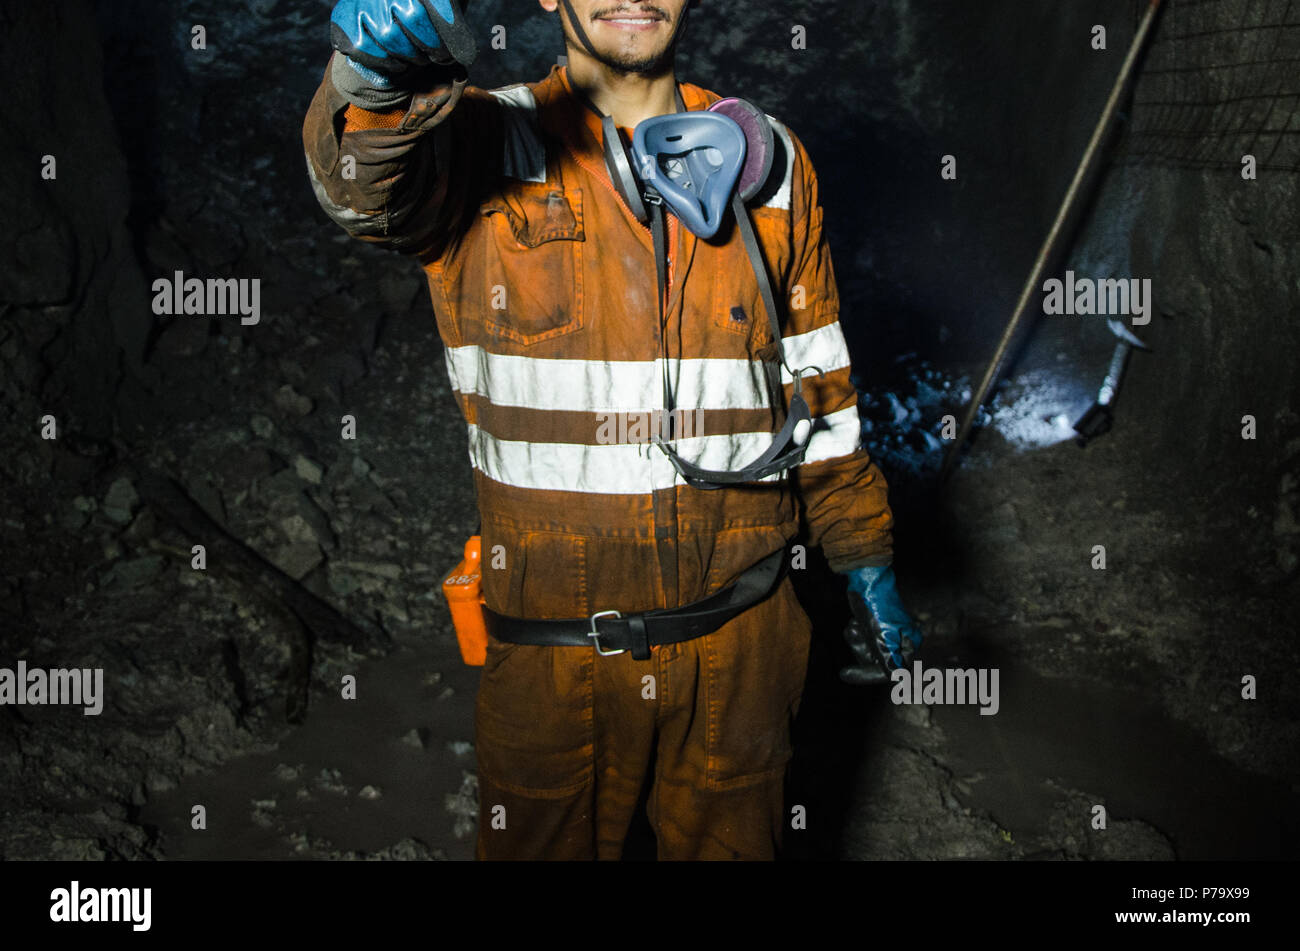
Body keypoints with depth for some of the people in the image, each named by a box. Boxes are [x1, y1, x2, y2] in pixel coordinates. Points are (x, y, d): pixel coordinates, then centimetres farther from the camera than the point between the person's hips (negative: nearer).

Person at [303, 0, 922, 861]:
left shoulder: (768, 161, 5)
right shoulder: (483, 147, -4)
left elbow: (818, 383, 10)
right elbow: (364, 181, -27)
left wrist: (867, 566, 11)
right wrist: (376, 77, -49)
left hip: (739, 636, 2)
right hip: (552, 649, -1)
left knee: (732, 843, 19)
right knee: (545, 844, 16)